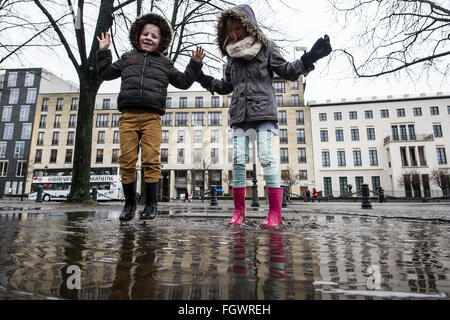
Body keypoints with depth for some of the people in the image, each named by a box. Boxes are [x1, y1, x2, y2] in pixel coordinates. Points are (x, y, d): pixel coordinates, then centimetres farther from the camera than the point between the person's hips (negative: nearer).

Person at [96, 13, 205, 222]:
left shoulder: (165, 63, 21)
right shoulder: (127, 58, 24)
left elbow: (183, 82, 21)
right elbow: (106, 73, 31)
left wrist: (195, 64, 15)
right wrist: (103, 52, 28)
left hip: (152, 117, -1)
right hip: (128, 116, 2)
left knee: (151, 160, -9)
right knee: (127, 161, -2)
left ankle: (151, 204, 3)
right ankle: (130, 203, 11)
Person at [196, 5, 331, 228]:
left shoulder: (267, 48, 8)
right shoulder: (232, 56, 20)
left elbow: (287, 72, 6)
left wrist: (309, 58, -8)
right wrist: (205, 80, 22)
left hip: (263, 112, -4)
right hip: (239, 115, 5)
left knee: (267, 157, -14)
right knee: (238, 159, -2)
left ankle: (275, 213, -7)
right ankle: (239, 211, 6)